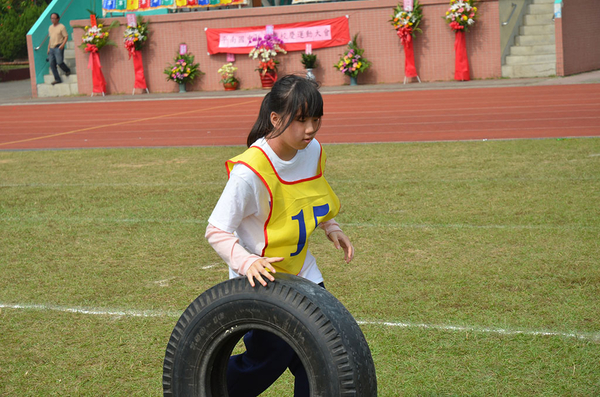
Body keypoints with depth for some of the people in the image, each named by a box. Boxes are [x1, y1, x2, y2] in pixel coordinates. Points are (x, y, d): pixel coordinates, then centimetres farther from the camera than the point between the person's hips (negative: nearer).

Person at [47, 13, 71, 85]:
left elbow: (66, 36, -6)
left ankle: (67, 70, 16)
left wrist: (63, 44, -19)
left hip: (58, 47, -7)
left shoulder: (61, 27, -4)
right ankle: (57, 79, 4)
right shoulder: (50, 27, 17)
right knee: (52, 64, -1)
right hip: (51, 48, 7)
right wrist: (48, 48, 19)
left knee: (59, 62, -15)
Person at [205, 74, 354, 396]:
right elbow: (216, 232, -21)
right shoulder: (250, 171, -27)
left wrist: (330, 228, 3)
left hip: (301, 272, 6)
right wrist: (247, 262, -36)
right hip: (260, 280, -6)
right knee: (269, 359, -2)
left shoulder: (313, 151, -5)